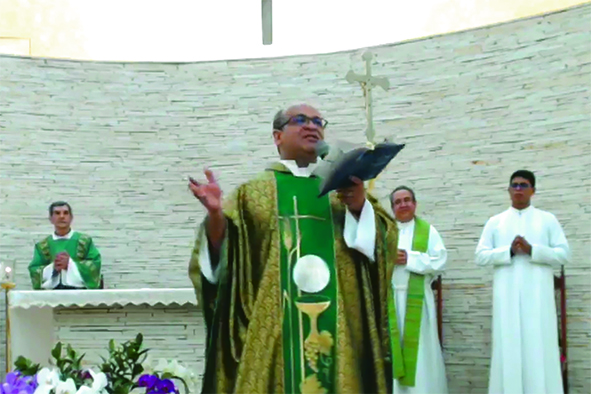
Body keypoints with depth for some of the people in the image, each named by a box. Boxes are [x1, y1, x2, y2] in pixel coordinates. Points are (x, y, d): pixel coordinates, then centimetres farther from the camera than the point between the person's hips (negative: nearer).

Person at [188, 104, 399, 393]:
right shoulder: (253, 193, 10)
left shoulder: (344, 189, 15)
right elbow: (221, 251, -1)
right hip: (273, 327, -2)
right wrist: (216, 214, -20)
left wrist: (361, 207, -13)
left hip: (336, 326, 2)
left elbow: (383, 244, 4)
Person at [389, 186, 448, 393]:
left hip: (416, 299, -2)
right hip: (389, 297, 2)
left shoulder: (428, 231, 7)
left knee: (419, 348, -3)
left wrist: (409, 259, -11)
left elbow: (440, 261, -6)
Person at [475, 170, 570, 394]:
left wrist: (532, 250, -11)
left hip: (538, 296, -1)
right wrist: (509, 251, -10)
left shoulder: (548, 219, 11)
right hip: (507, 297, 1)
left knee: (539, 349, -5)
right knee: (508, 349, -2)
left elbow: (564, 254, 2)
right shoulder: (495, 222, 14)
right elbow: (481, 256, 6)